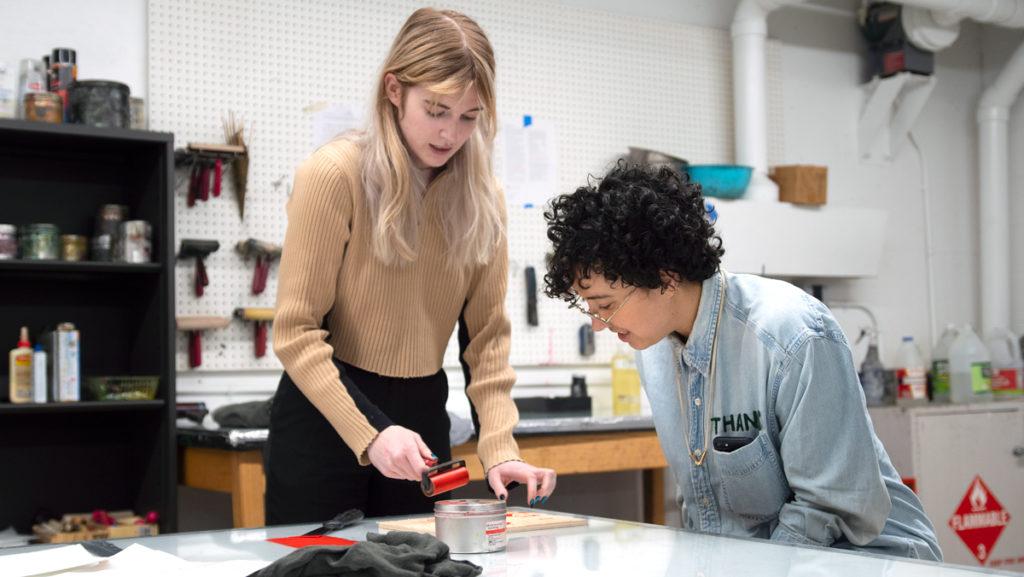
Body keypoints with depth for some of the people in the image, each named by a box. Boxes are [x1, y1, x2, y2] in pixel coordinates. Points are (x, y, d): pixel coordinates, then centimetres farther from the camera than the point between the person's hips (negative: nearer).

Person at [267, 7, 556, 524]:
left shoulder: (481, 195, 0)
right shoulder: (333, 175, -15)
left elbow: (487, 334, -1)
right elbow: (296, 331, -15)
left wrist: (498, 446, -14)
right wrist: (369, 434, -25)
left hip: (422, 416, 4)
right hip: (323, 417, -4)